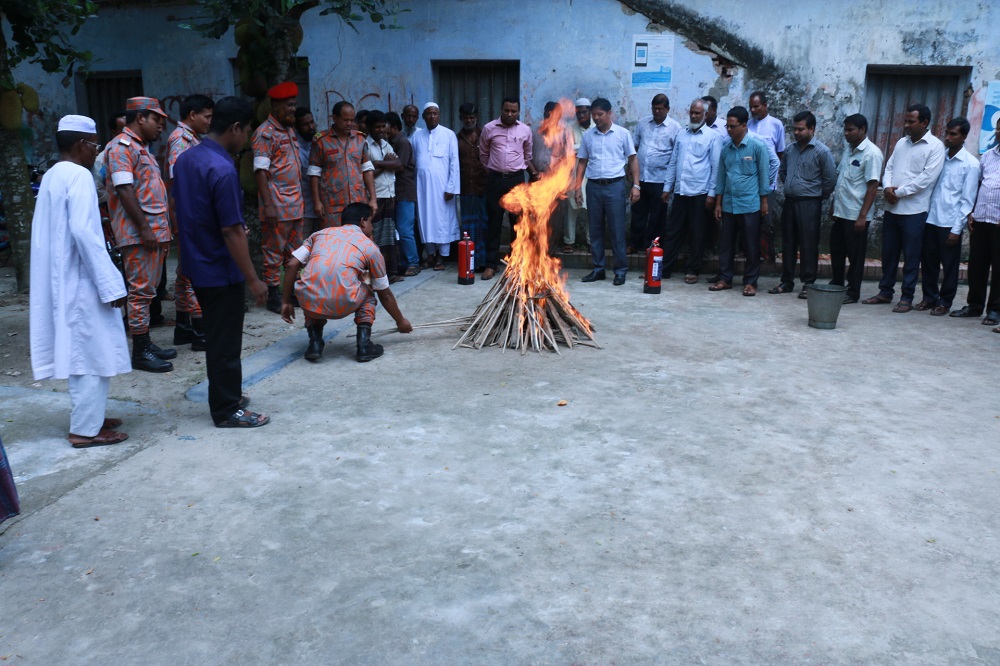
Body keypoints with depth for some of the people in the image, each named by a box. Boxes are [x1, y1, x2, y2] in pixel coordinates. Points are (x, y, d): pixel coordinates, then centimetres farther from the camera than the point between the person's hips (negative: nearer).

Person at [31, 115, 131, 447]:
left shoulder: (52, 176, 14)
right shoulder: (78, 176, -15)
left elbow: (53, 233, 17)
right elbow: (83, 232, -25)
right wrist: (110, 283, -23)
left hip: (62, 280, 10)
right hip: (81, 281, -10)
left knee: (80, 353, 17)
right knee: (94, 354, -2)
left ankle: (85, 418, 26)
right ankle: (86, 429, 5)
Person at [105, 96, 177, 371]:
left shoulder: (142, 148, 21)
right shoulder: (122, 147, -9)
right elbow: (124, 190, -18)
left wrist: (164, 231, 19)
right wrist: (144, 228, -20)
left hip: (155, 231, 10)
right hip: (138, 233, -10)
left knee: (147, 289, 12)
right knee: (141, 290, -7)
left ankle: (145, 343, 19)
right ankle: (140, 352, -2)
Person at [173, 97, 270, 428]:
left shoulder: (185, 159, 4)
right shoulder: (223, 169, -24)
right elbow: (231, 232, -24)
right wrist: (253, 279, -18)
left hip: (196, 263, 9)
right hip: (220, 269, -9)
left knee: (216, 336, 21)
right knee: (226, 342, 3)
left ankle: (225, 396, 34)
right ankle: (227, 411, 14)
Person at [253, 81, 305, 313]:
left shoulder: (290, 130, 15)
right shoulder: (265, 133, -10)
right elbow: (261, 170, -16)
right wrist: (268, 205, -22)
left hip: (295, 203, 8)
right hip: (277, 205, -8)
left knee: (295, 251, 11)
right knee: (274, 252, 0)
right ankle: (274, 296, 7)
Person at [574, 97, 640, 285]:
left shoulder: (623, 133, 1)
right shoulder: (587, 135, 9)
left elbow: (632, 159, 3)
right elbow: (582, 162, 12)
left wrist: (635, 185, -5)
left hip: (615, 186, -3)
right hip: (593, 186, 3)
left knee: (617, 229, -1)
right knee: (595, 229, 8)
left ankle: (620, 270, 7)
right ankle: (598, 268, 17)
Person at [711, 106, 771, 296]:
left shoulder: (757, 146, -5)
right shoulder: (726, 148, 8)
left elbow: (763, 174, -3)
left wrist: (764, 201, -4)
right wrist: (718, 203, 9)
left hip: (750, 205, -4)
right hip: (728, 204, 4)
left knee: (751, 246, 2)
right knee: (725, 243, 8)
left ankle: (750, 282, 11)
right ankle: (725, 278, 18)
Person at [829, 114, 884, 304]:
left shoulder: (872, 153, -13)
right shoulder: (848, 149, 11)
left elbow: (873, 186, -16)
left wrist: (863, 216, -19)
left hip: (856, 215, -7)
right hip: (840, 212, 7)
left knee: (855, 255, 3)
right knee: (836, 251, 15)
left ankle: (853, 292, 13)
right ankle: (836, 286, 29)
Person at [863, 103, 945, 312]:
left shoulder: (935, 146, -5)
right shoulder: (901, 143, 14)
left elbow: (926, 178, -13)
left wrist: (899, 192, -13)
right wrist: (887, 187, -7)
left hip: (914, 210, -6)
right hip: (891, 208, 6)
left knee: (911, 257, 1)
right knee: (888, 253, 12)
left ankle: (907, 298, 8)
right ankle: (885, 292, 23)